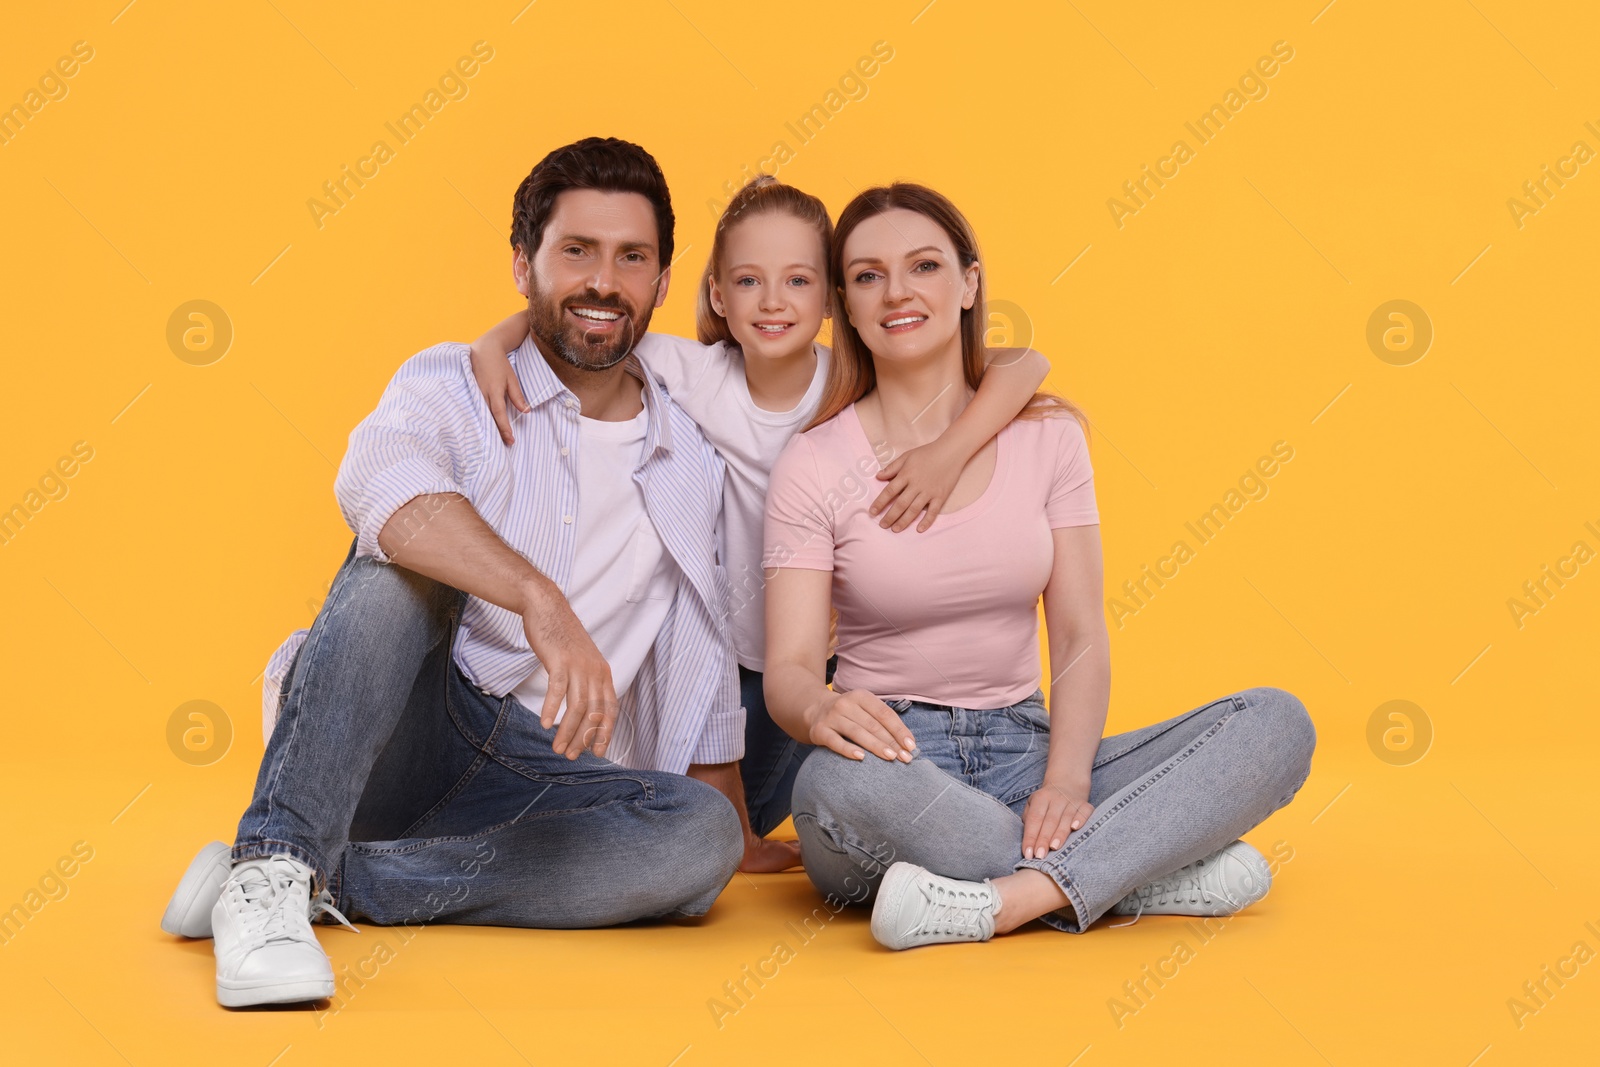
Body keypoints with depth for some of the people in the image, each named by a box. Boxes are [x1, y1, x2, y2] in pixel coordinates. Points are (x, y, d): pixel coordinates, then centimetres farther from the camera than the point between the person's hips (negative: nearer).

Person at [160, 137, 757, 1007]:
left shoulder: (692, 464, 13)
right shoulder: (453, 386, 1)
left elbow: (702, 669, 19)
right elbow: (380, 480, -25)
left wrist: (725, 817, 10)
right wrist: (540, 600, -39)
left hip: (551, 778, 3)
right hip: (412, 736, -3)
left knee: (703, 838, -28)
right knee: (405, 561, -28)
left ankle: (327, 882, -24)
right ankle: (272, 867, -36)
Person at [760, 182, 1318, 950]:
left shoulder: (1046, 435, 6)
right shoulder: (813, 465, -1)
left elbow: (1080, 635, 0)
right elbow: (788, 666, -9)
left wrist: (1066, 781, -18)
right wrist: (820, 711, -35)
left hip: (1024, 753, 3)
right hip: (895, 758, -3)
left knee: (1278, 722, -18)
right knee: (836, 781, -40)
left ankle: (1009, 900, -33)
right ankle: (1146, 875, -23)